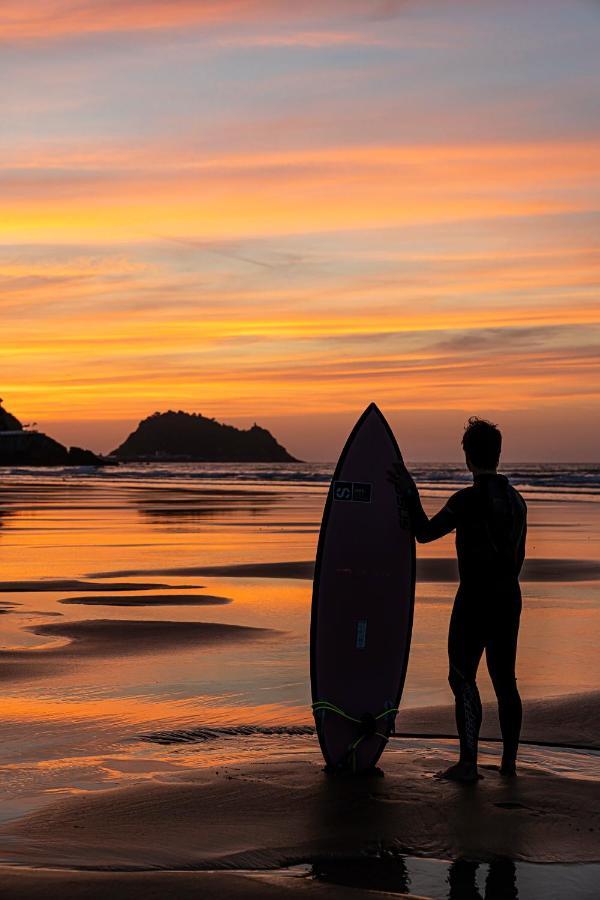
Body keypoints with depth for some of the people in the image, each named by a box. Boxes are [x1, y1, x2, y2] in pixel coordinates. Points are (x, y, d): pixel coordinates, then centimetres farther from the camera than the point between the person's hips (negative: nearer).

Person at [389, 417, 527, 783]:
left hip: (474, 598, -7)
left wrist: (411, 495, -2)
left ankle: (468, 762, -9)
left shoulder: (469, 499, -15)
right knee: (504, 679, 13)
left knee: (463, 677, -3)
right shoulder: (516, 500, 9)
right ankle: (509, 760, 18)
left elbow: (425, 533, -12)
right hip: (509, 598, 7)